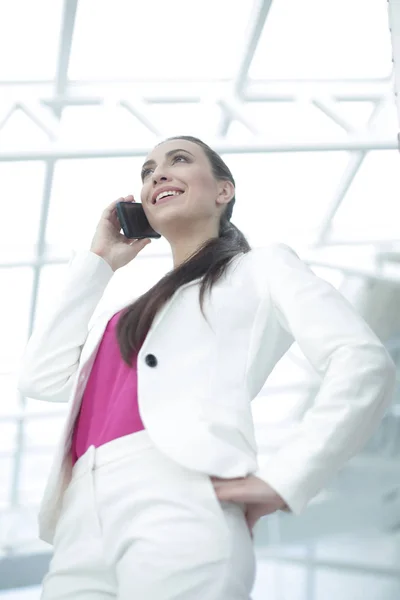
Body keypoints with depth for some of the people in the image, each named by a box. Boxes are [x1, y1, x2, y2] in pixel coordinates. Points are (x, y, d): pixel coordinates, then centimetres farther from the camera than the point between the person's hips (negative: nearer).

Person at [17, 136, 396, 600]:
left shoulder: (260, 266, 15)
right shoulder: (127, 312, 33)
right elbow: (40, 378, 21)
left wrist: (281, 481, -9)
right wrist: (97, 261, 27)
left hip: (180, 507, -6)